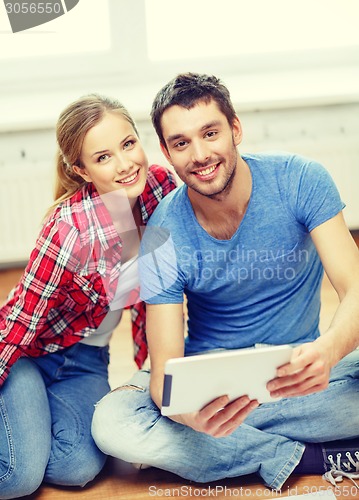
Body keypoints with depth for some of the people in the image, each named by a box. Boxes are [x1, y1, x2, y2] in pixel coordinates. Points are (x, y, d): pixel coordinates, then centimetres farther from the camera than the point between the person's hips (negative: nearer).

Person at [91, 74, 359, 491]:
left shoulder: (298, 181, -14)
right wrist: (191, 413, -45)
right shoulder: (164, 236, -15)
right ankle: (312, 457, -21)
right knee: (111, 422, -28)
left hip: (299, 368, -1)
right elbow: (164, 370, -19)